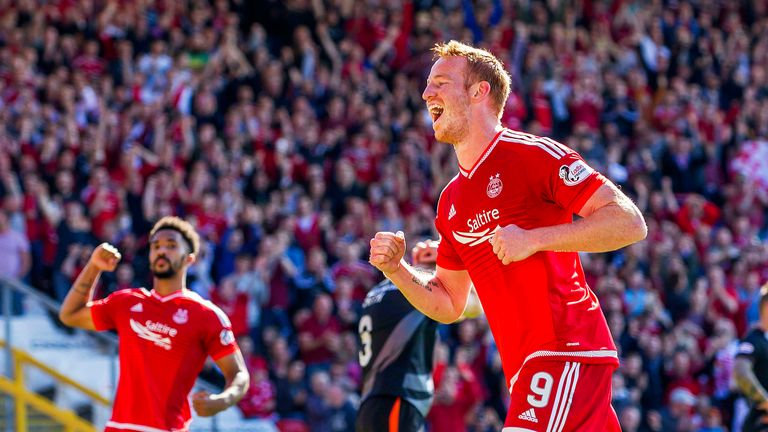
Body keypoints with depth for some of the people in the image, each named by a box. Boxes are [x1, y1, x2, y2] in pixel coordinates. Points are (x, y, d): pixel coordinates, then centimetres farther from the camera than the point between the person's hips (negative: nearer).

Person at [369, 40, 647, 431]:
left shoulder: (533, 155, -6)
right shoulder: (451, 202, 19)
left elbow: (630, 223, -13)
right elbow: (448, 304, 24)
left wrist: (534, 240, -20)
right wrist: (396, 270, 6)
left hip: (566, 348, -9)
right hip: (524, 368, 9)